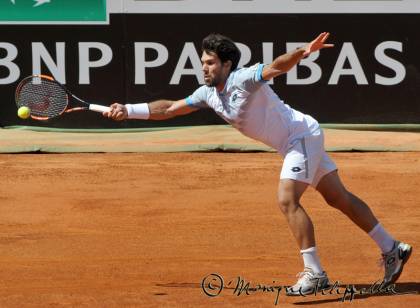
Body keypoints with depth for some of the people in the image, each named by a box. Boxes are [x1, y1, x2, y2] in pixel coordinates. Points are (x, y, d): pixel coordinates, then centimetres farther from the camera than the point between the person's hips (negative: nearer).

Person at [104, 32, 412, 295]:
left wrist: (302, 52, -60)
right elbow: (168, 108, 8)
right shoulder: (208, 94, 0)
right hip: (293, 143, 9)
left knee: (288, 200, -21)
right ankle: (392, 249, 25)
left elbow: (277, 67, -42)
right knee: (339, 198, 15)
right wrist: (128, 111, 3)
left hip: (303, 134, -9)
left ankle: (315, 273, -16)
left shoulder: (244, 79, -25)